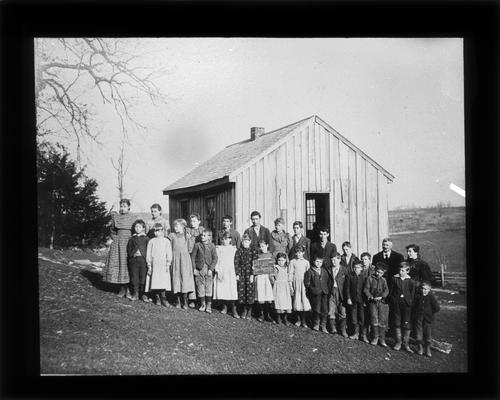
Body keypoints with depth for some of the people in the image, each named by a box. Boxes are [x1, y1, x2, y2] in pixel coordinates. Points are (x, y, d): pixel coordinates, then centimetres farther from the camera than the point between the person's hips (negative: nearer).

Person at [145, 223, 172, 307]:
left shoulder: (166, 241, 7)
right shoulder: (151, 241, 8)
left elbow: (169, 254, 7)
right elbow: (148, 254, 8)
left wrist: (168, 265, -1)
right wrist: (149, 265, 2)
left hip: (163, 265, -1)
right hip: (154, 264, 1)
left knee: (163, 282, -8)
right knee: (155, 282, -3)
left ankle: (163, 299, -3)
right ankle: (157, 298, 6)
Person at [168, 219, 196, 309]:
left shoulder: (187, 236, 6)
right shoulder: (172, 236, 7)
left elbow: (189, 249, 11)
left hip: (185, 259, -1)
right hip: (175, 259, 1)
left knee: (185, 277, -6)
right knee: (176, 277, 1)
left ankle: (185, 301, -3)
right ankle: (178, 300, 8)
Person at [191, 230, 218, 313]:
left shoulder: (212, 246, 2)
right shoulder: (197, 245, 4)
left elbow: (215, 258, 0)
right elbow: (193, 257, 4)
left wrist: (211, 269, -8)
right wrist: (194, 269, -3)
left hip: (209, 269, -1)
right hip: (199, 269, 1)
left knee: (209, 287, -1)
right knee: (200, 287, 4)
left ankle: (209, 306, 7)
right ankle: (203, 304, 18)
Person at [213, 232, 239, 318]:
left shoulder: (234, 249, 6)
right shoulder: (219, 248, 7)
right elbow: (217, 260, 4)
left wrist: (237, 274, -3)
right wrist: (218, 272, -6)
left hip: (231, 272, -1)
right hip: (221, 271, 1)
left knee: (231, 290, -8)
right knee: (222, 289, 0)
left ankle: (233, 309, -5)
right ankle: (224, 306, 15)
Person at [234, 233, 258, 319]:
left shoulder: (253, 251, 1)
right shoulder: (239, 250, 6)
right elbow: (236, 262, 5)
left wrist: (252, 275, -9)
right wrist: (237, 274, -1)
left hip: (250, 274, -2)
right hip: (241, 274, 2)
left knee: (250, 292, -3)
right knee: (241, 291, 2)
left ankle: (249, 312, 9)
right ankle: (244, 310, 18)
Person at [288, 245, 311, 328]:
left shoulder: (306, 262, 7)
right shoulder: (292, 262, 4)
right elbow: (290, 273, 3)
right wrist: (290, 285, -1)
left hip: (304, 282, 0)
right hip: (295, 283, 0)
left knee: (304, 300, -4)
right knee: (297, 300, 1)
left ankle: (303, 320, 3)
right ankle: (298, 319, 12)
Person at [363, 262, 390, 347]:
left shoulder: (384, 280, 11)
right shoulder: (370, 278, 5)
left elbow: (386, 290, 1)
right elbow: (366, 289, 1)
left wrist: (381, 296, -16)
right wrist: (371, 297, -13)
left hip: (382, 302, 1)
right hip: (373, 302, -1)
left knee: (382, 321, 0)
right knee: (374, 320, -6)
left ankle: (382, 339, 9)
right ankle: (375, 337, 8)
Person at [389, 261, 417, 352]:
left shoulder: (411, 281, -3)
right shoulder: (394, 279, -1)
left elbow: (412, 294, 2)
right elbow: (390, 292, 5)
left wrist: (410, 303, -4)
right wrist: (393, 300, -1)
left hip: (406, 305, -1)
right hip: (396, 304, 1)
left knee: (406, 324, 3)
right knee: (397, 323, 8)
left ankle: (406, 344, 14)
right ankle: (398, 342, 19)